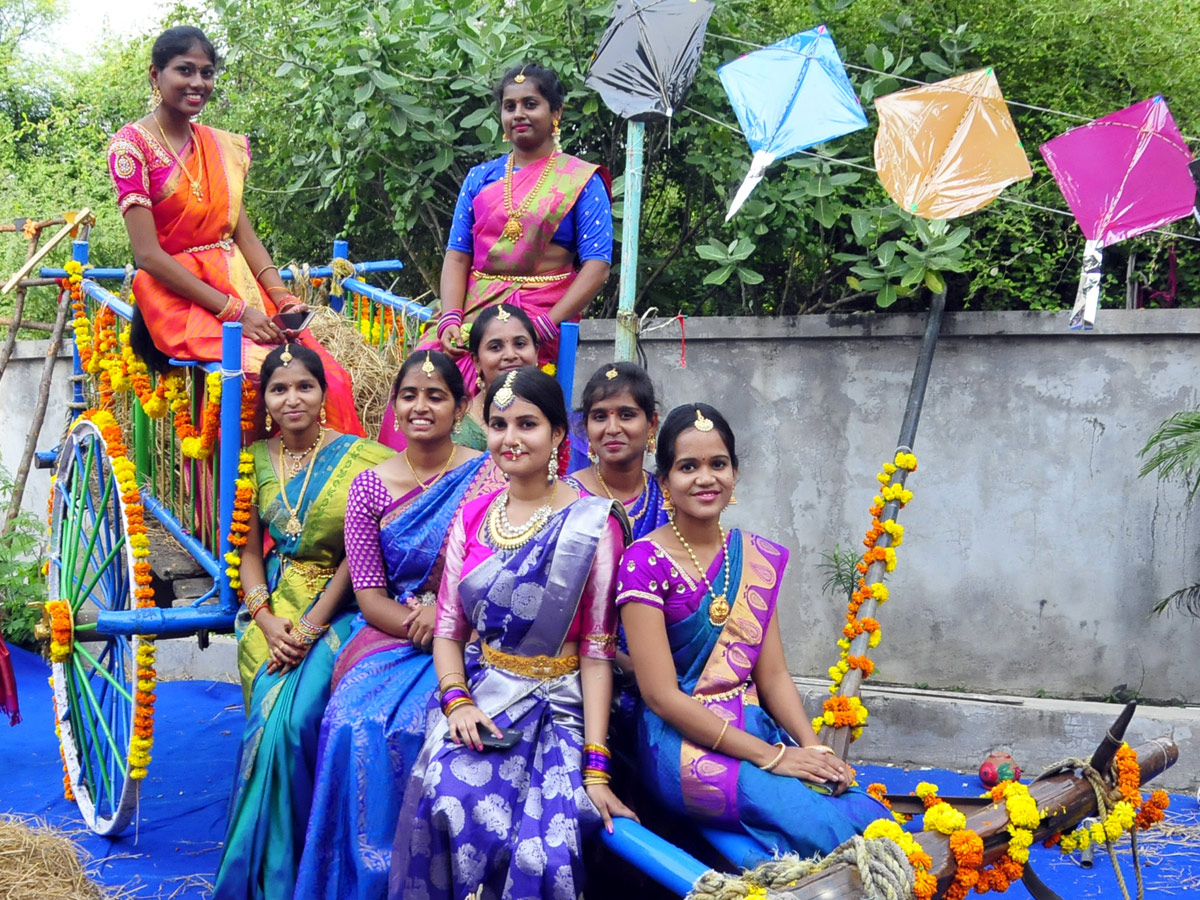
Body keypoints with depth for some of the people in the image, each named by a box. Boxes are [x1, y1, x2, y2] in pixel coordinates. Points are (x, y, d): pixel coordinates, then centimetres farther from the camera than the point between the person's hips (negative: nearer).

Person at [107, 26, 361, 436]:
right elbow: (148, 254, -12)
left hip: (243, 289, 6)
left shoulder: (222, 146, 14)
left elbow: (244, 234, 11)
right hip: (178, 298, -6)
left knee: (331, 376, -17)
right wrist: (233, 312, -18)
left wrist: (282, 298, -8)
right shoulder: (132, 144, -5)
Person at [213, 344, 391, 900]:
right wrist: (266, 620, -5)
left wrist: (309, 629, -14)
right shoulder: (257, 460, 7)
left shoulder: (360, 459, -6)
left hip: (337, 611, -3)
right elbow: (251, 551, 10)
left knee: (296, 718, -23)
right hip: (273, 611, 3)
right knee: (273, 719, -17)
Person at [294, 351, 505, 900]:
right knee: (353, 723, -26)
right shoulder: (370, 487, 8)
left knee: (409, 726, -29)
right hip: (389, 636, 3)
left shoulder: (486, 477, 1)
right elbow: (369, 595, 3)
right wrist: (419, 627, -15)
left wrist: (445, 611, -18)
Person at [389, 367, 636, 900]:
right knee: (451, 804, -28)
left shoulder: (590, 525, -3)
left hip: (556, 709, -3)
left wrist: (596, 766, -12)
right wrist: (456, 700, -11)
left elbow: (597, 651, -6)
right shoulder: (471, 519, 10)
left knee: (543, 853, -26)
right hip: (476, 697, 3)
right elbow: (447, 629, 10)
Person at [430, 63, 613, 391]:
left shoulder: (582, 181, 4)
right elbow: (457, 256, 11)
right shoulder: (480, 178, 16)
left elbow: (596, 266, -5)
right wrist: (450, 319, -7)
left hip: (543, 315, -4)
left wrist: (544, 326, -16)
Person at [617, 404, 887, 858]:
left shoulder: (758, 558, 10)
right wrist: (770, 756, -16)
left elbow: (773, 673, 9)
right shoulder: (645, 561, -8)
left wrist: (813, 747, -10)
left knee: (872, 816, -20)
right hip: (685, 741, -6)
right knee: (830, 826, -27)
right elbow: (661, 695, -13)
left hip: (754, 728, 6)